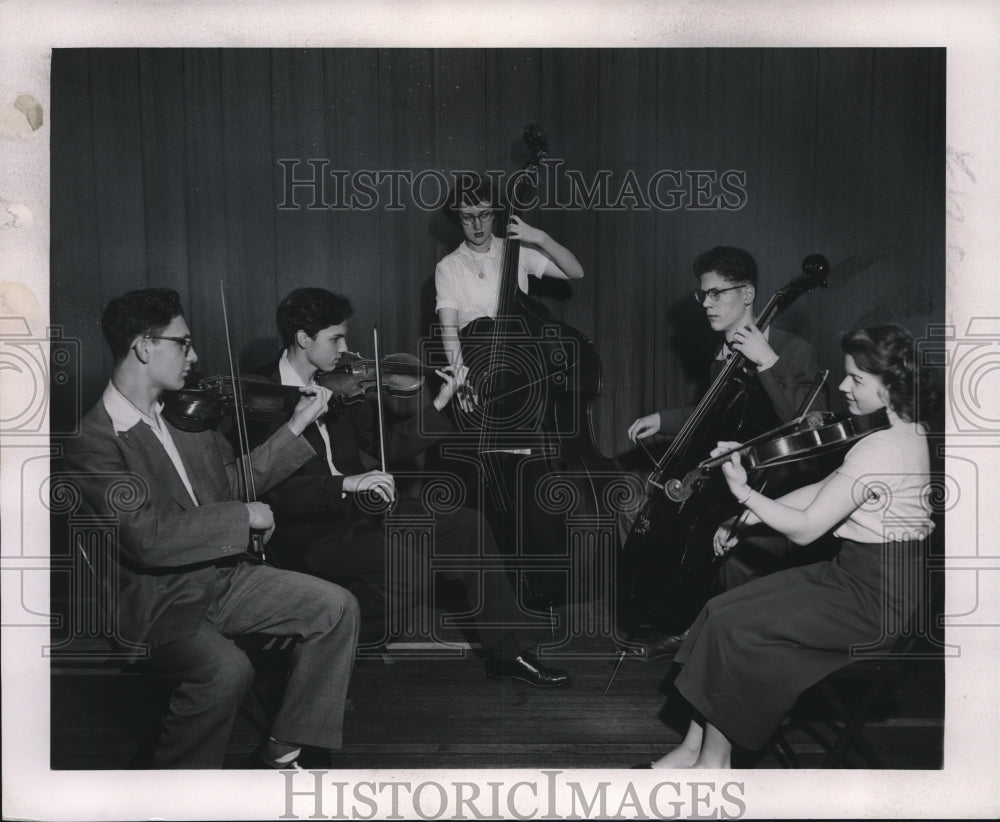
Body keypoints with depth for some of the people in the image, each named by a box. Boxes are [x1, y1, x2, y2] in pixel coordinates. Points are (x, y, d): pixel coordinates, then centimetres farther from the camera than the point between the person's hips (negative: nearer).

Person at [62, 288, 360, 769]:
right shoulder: (93, 444, -19)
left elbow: (235, 480, 16)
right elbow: (148, 539, -29)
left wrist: (296, 427, 8)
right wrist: (244, 516, -22)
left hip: (223, 574, 8)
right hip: (158, 603, -8)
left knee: (336, 608, -4)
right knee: (228, 670, -33)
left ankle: (283, 751, 7)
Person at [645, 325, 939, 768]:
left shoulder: (879, 449, -23)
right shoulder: (906, 432, 9)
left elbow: (804, 529, -21)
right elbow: (825, 490, 11)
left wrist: (743, 492, -10)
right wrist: (749, 519, 4)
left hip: (875, 596, -10)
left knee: (733, 625, -11)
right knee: (721, 608, 2)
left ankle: (714, 758, 5)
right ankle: (694, 747, 5)